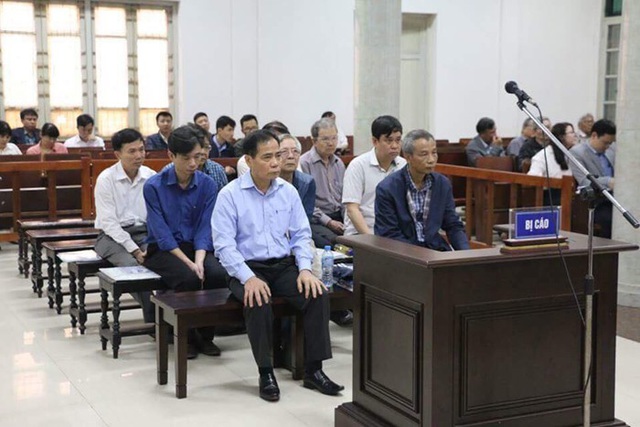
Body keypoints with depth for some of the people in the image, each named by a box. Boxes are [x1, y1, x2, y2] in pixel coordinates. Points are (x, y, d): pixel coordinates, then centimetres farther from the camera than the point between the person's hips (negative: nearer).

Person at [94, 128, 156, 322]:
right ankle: (153, 318, -20)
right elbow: (108, 222, -10)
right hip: (113, 236, -2)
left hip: (145, 233, 3)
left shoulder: (151, 176, 3)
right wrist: (134, 250, -18)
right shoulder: (106, 179, -6)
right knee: (132, 265, -32)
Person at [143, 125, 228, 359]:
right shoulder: (154, 186, -9)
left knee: (218, 275, -28)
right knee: (188, 279, -32)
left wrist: (199, 261, -23)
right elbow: (162, 234, -13)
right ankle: (188, 337, -7)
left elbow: (205, 228, -6)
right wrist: (189, 263, -23)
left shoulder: (208, 185, -1)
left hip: (197, 247, 3)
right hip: (162, 250, -3)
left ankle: (206, 335, -5)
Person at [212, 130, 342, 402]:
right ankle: (265, 373, -17)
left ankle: (313, 370, -12)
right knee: (259, 302, -34)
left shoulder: (288, 191, 7)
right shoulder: (230, 195, -7)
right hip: (247, 267, -4)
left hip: (285, 265, 4)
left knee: (318, 294, -22)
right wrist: (248, 278, -24)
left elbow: (301, 235, 9)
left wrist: (305, 269, -8)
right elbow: (224, 244, -12)